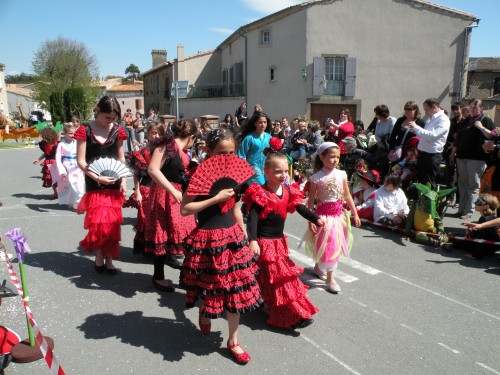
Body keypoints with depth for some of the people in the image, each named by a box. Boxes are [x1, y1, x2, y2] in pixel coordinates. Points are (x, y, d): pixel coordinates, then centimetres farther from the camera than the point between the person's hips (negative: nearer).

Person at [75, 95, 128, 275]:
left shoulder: (117, 130, 3)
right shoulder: (85, 130, -5)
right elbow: (81, 161, -6)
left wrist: (124, 180, -1)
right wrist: (97, 177, -17)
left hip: (114, 183, 3)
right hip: (94, 183, -2)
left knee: (113, 222, 4)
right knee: (97, 222, -6)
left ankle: (109, 258, 16)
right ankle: (99, 255, 16)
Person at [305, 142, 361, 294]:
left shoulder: (341, 174, -2)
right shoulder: (317, 177, -12)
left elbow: (347, 196, 5)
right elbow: (311, 200, -9)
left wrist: (355, 214, 5)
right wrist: (311, 220, -13)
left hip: (339, 213, 4)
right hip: (323, 214, -4)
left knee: (335, 245, 13)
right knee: (327, 245, 0)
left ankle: (318, 267, 37)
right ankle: (330, 278, 16)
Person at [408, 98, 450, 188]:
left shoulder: (443, 120, -13)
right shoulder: (432, 119, 15)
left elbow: (432, 135, -26)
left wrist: (415, 127, -21)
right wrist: (414, 128, 7)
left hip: (432, 155, -9)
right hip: (423, 153, 9)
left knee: (429, 184, 0)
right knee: (420, 181, 16)